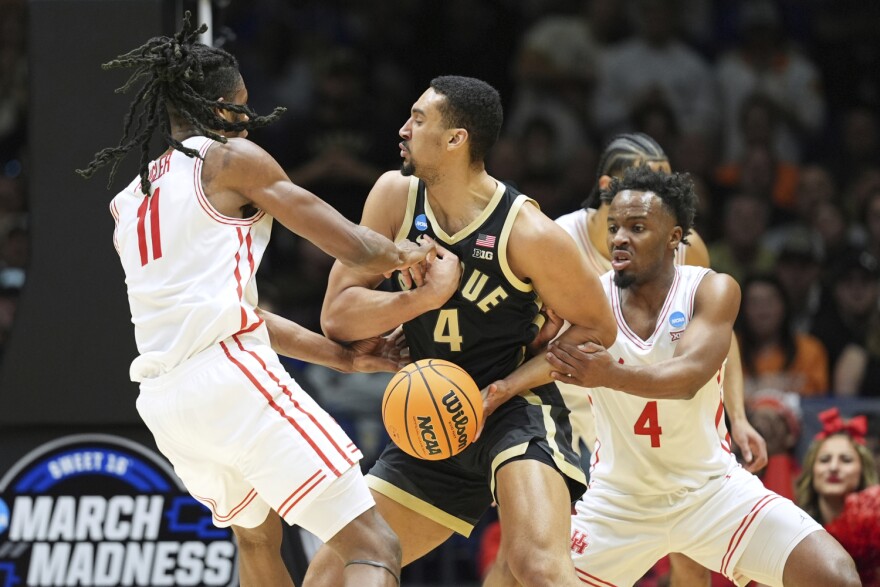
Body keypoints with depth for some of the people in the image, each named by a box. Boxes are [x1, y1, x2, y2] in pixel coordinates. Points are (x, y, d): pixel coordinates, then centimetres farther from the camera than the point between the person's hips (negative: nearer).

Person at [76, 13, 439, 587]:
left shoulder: (127, 202, 23)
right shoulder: (232, 158, 2)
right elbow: (351, 246, 1)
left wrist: (344, 356, 25)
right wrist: (405, 253, 23)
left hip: (163, 402, 8)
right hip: (231, 374, -8)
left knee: (258, 532, 35)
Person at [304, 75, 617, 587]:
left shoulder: (527, 232, -17)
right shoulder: (396, 196, -3)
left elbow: (597, 328, -5)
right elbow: (337, 315, -6)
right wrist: (427, 296, -22)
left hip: (515, 413, -6)